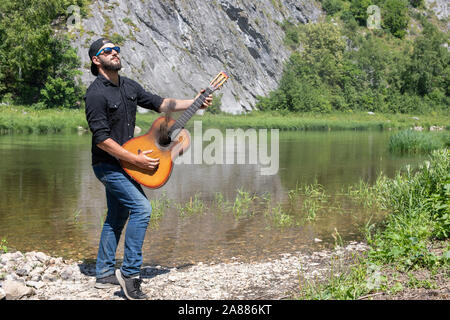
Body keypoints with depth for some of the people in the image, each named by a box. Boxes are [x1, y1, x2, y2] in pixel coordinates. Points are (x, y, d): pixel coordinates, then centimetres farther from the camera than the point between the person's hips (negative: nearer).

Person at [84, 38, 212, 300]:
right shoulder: (96, 94, -18)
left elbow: (159, 103, 16)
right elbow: (102, 139, -23)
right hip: (108, 164, -9)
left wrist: (194, 104, 6)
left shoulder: (129, 86, 8)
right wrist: (135, 159, -24)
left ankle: (105, 274, 24)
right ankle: (129, 272, -11)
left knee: (117, 217, 14)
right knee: (141, 208, -19)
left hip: (122, 164, 9)